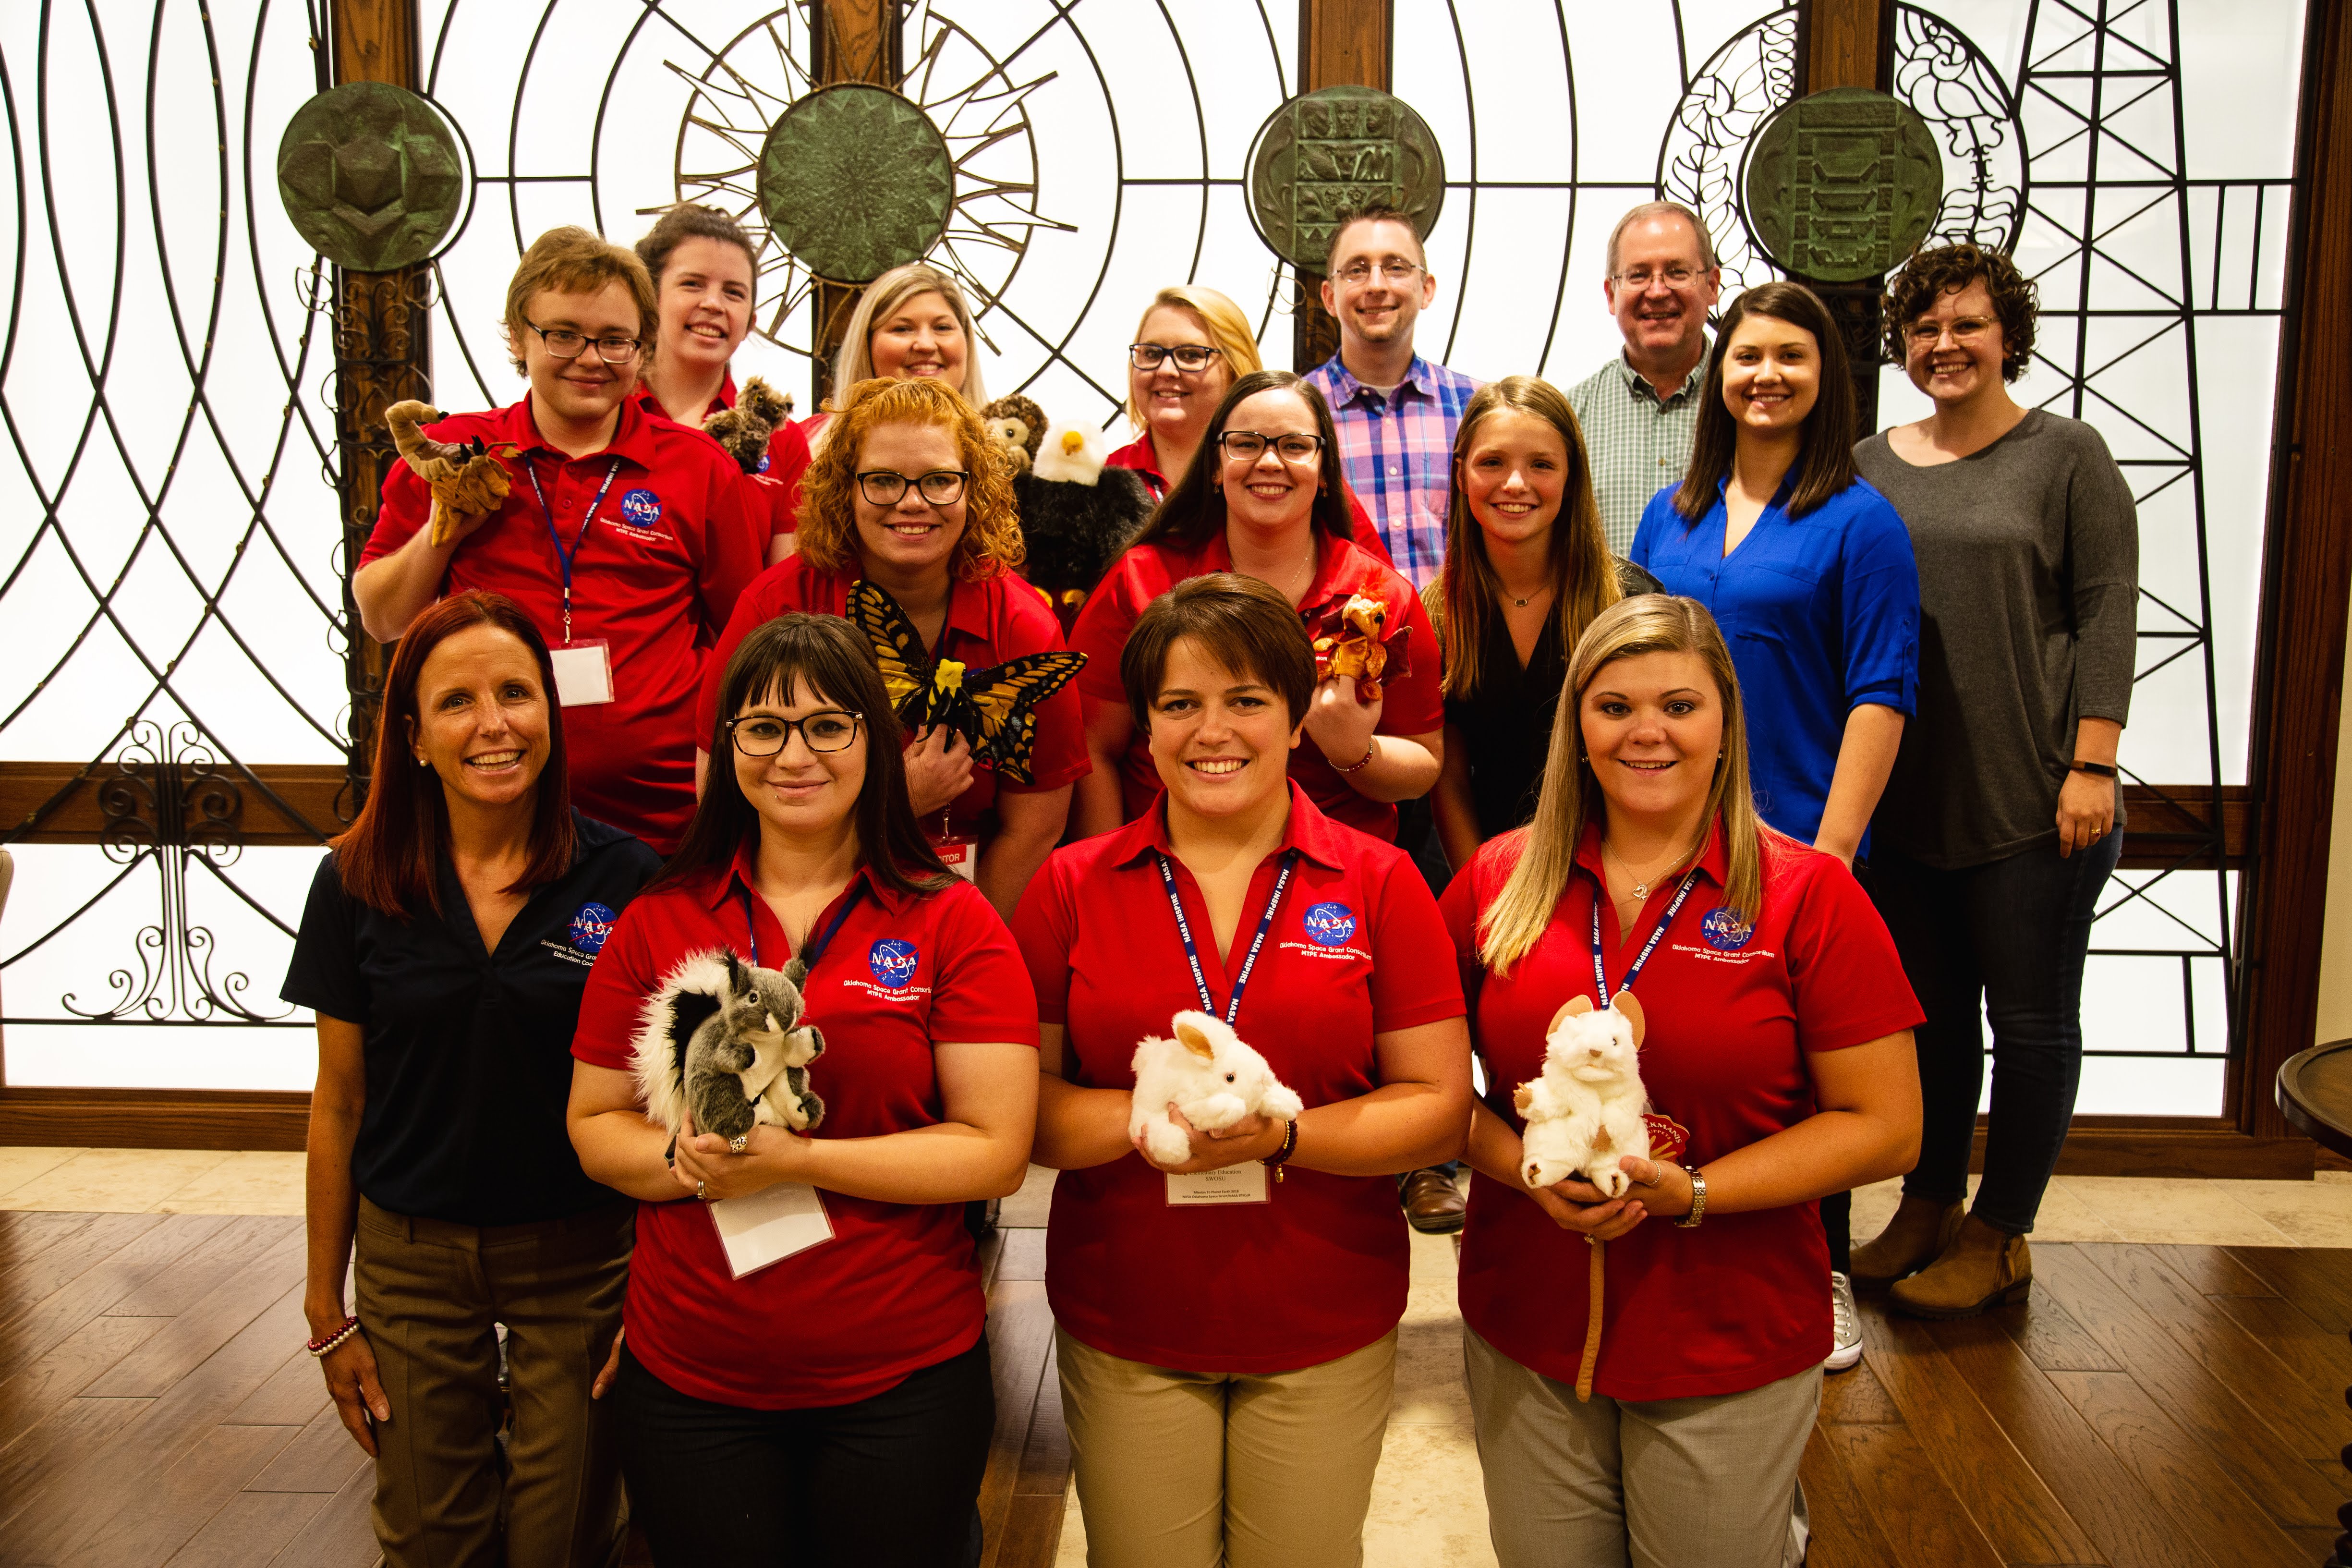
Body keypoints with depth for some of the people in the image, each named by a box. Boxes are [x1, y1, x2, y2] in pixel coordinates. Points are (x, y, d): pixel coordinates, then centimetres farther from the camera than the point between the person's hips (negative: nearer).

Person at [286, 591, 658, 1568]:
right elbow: (339, 1106, 2)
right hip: (410, 1258, 2)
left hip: (583, 1258, -1)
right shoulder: (358, 883, -4)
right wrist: (326, 1308, 5)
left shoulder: (624, 880, -10)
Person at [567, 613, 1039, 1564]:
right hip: (688, 1380, 2)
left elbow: (996, 1153, -10)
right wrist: (686, 1160, -16)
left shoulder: (952, 923, -4)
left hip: (905, 1379, -2)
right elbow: (594, 1126, 5)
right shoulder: (657, 924, 4)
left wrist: (798, 1159, -19)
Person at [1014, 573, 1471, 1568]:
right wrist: (1147, 1114, -20)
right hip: (1124, 1332, 1)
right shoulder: (1072, 887, -1)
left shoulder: (1378, 883, -3)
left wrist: (1282, 1132, -20)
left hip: (1325, 1333, 0)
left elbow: (1441, 1109, -5)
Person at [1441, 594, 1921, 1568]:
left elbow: (1885, 1129, -7)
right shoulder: (1498, 881, 0)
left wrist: (1691, 1192, -16)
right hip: (1524, 1343, 3)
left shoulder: (1808, 895, -6)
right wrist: (1525, 1167, -13)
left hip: (1731, 1357, -2)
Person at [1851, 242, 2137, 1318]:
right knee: (1927, 1013, 13)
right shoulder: (1871, 466, 10)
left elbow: (2107, 612, -5)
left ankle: (1999, 1236, 19)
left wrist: (2092, 764, -12)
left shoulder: (2066, 455, 0)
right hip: (1905, 794, 4)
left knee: (2030, 1019, 6)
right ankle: (1927, 1206, 28)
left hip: (2031, 800, -4)